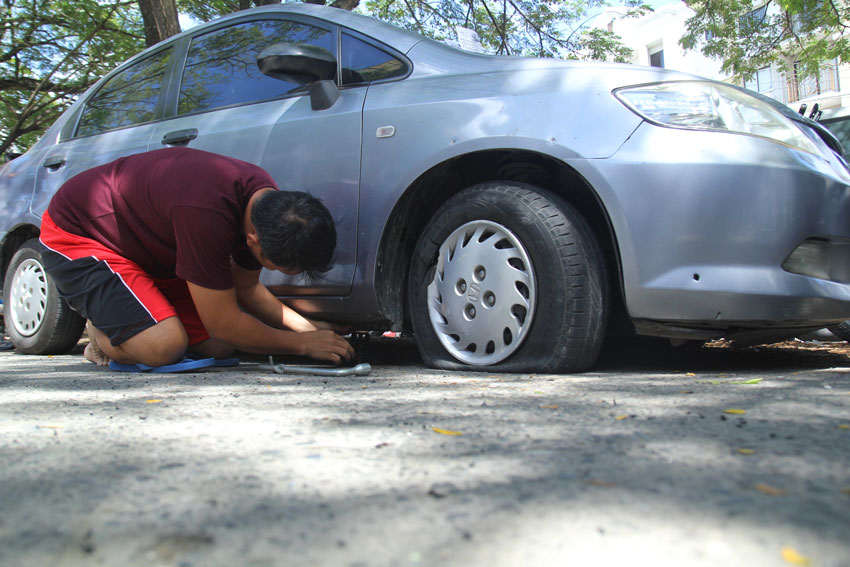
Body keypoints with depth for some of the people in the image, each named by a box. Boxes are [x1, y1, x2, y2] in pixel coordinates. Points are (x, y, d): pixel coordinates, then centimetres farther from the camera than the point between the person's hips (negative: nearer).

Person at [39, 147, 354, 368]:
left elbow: (245, 289, 3)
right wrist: (303, 344, -19)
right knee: (163, 345, -29)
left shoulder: (267, 202, -14)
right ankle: (102, 336, 5)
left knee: (220, 347, -2)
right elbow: (224, 324, -29)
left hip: (150, 249, 8)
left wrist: (306, 327, -5)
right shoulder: (207, 214, -40)